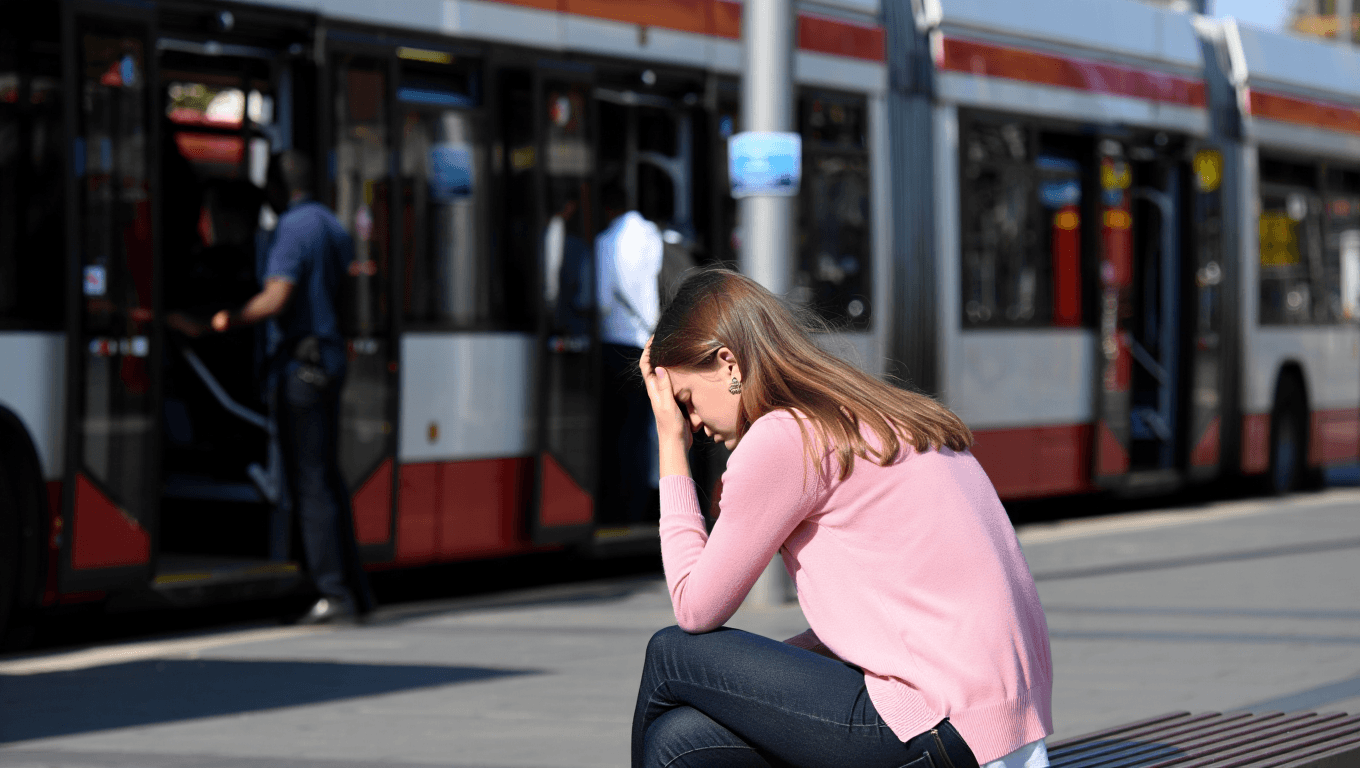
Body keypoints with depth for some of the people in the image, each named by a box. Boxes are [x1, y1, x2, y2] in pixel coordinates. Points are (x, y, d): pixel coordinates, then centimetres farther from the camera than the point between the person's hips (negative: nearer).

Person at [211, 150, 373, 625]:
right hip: (331, 360, 9)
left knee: (309, 483, -6)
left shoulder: (293, 229, -13)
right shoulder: (332, 225, 15)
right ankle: (355, 589, 16)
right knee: (328, 479, 14)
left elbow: (276, 299, -22)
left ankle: (334, 592, -7)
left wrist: (230, 320, -10)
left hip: (300, 363, -9)